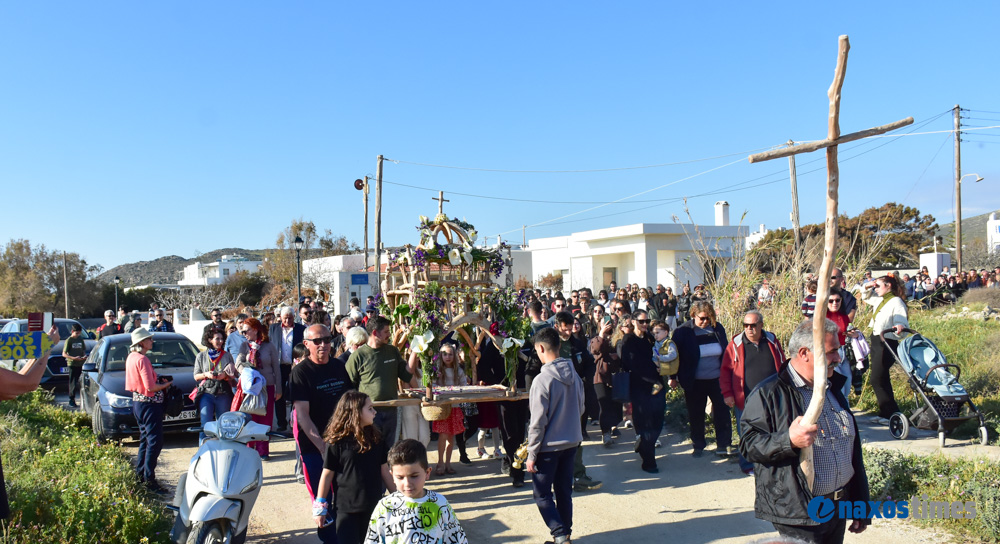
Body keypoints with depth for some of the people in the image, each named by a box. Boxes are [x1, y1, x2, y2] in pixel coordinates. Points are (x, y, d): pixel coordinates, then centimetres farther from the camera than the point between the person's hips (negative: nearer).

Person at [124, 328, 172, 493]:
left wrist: (158, 379, 11)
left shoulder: (131, 357, 10)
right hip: (149, 404, -10)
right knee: (155, 441, -6)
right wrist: (166, 384, -6)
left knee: (145, 439, 19)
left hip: (137, 402, 10)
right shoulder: (142, 359, -19)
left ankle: (140, 473, 25)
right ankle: (149, 478, -6)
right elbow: (150, 387, -23)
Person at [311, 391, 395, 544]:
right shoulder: (336, 442, -11)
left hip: (374, 507, 4)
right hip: (346, 508, -4)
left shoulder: (376, 439, 4)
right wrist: (320, 506, -2)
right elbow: (327, 475, -5)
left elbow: (384, 472, 10)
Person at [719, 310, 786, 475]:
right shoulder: (735, 344, -1)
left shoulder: (772, 342, 5)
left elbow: (783, 367, 13)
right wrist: (727, 394, -5)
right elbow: (725, 370, 1)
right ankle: (748, 466, 22)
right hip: (746, 400, -2)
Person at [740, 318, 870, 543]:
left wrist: (861, 506, 20)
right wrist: (789, 440, -32)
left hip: (839, 508, 7)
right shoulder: (768, 393, -11)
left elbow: (854, 450, 19)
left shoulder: (832, 390, 15)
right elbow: (749, 444, -16)